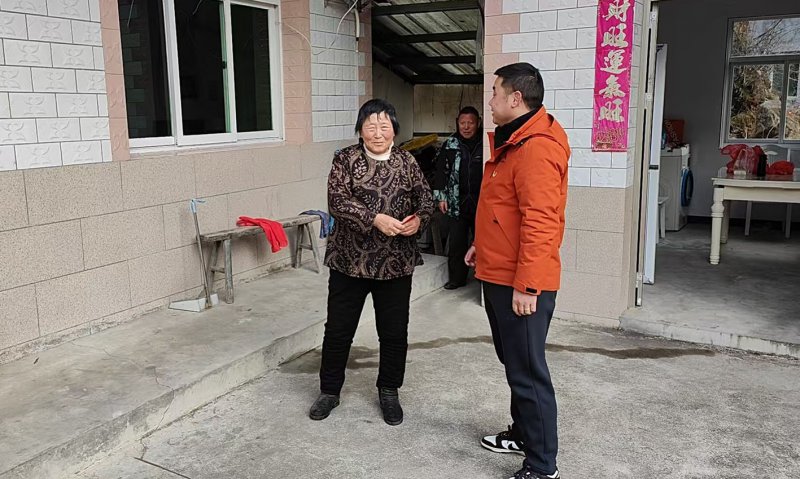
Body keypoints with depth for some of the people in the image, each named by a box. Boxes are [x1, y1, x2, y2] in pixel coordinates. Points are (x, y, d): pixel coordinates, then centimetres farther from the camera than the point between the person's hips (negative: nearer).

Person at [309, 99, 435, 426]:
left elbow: (425, 197, 8)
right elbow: (337, 201, -15)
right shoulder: (345, 160, -4)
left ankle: (389, 392, 31)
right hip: (350, 260, -1)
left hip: (396, 263, 2)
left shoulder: (407, 162, 4)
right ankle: (329, 391, 29)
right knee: (338, 329, 10)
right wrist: (376, 219, -28)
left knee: (394, 332, 11)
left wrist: (419, 218, -15)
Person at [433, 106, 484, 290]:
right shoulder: (449, 145, 6)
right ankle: (457, 278, 17)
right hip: (456, 202, 2)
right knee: (456, 242, 5)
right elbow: (441, 171, 9)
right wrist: (441, 197, 4)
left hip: (481, 202, -2)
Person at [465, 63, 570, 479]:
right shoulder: (512, 141, 15)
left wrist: (525, 286, -26)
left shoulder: (536, 148, -20)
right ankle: (523, 433, 39)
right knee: (514, 363, 22)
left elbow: (540, 223, -26)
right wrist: (483, 244, 26)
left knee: (528, 371, -1)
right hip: (499, 276, 11)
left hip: (520, 284, -11)